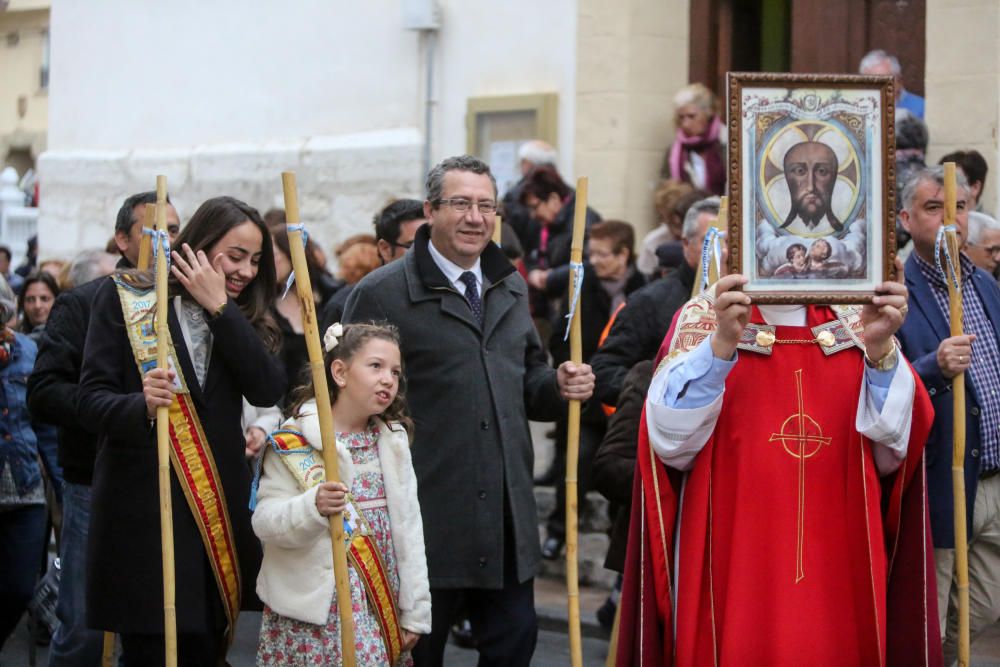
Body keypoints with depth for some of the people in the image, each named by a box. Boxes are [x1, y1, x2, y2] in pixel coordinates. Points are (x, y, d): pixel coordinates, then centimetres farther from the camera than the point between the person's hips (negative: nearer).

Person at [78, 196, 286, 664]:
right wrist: (141, 405, -27)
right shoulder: (123, 297, 1)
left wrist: (220, 309, -9)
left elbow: (268, 391, -5)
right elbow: (91, 398, -6)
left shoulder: (241, 317, 14)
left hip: (219, 512, 4)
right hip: (143, 511, -4)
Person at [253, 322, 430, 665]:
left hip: (381, 604, 5)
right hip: (315, 608, -5)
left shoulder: (392, 439, 11)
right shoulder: (293, 441, -6)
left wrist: (414, 612, 8)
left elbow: (408, 525, 10)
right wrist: (313, 506, -31)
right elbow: (265, 521, -12)